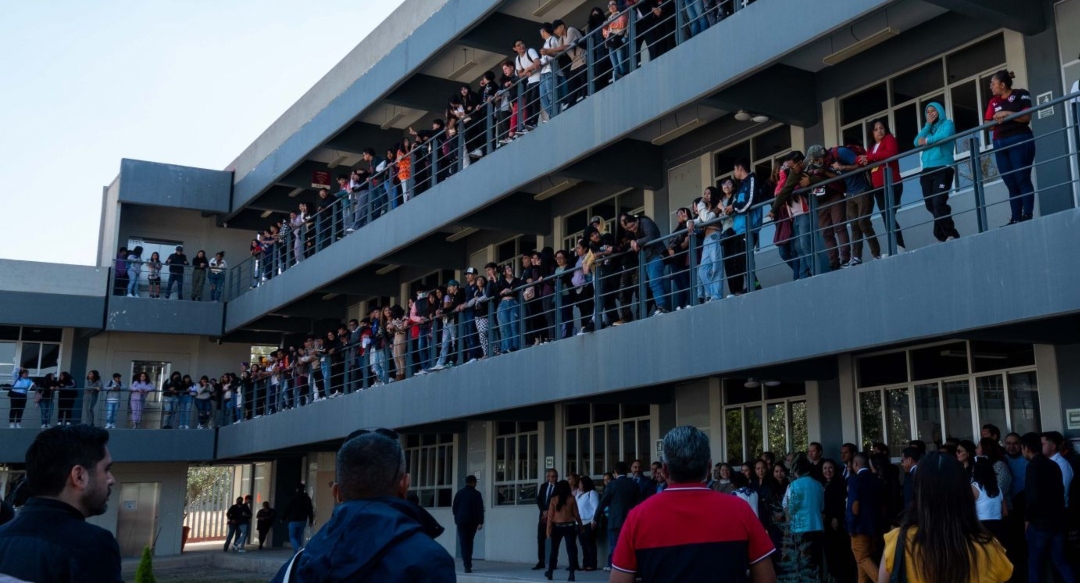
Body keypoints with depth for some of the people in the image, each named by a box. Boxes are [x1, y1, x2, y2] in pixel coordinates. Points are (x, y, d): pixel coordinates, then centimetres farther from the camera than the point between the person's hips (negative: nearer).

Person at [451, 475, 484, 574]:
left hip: (461, 521, 0)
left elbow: (454, 507, 7)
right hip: (473, 521, 0)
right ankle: (468, 563, 18)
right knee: (469, 542, 16)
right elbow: (480, 509, -7)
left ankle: (467, 565, -16)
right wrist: (480, 522, -7)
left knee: (463, 542, -3)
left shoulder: (459, 493, 4)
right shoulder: (477, 494, -2)